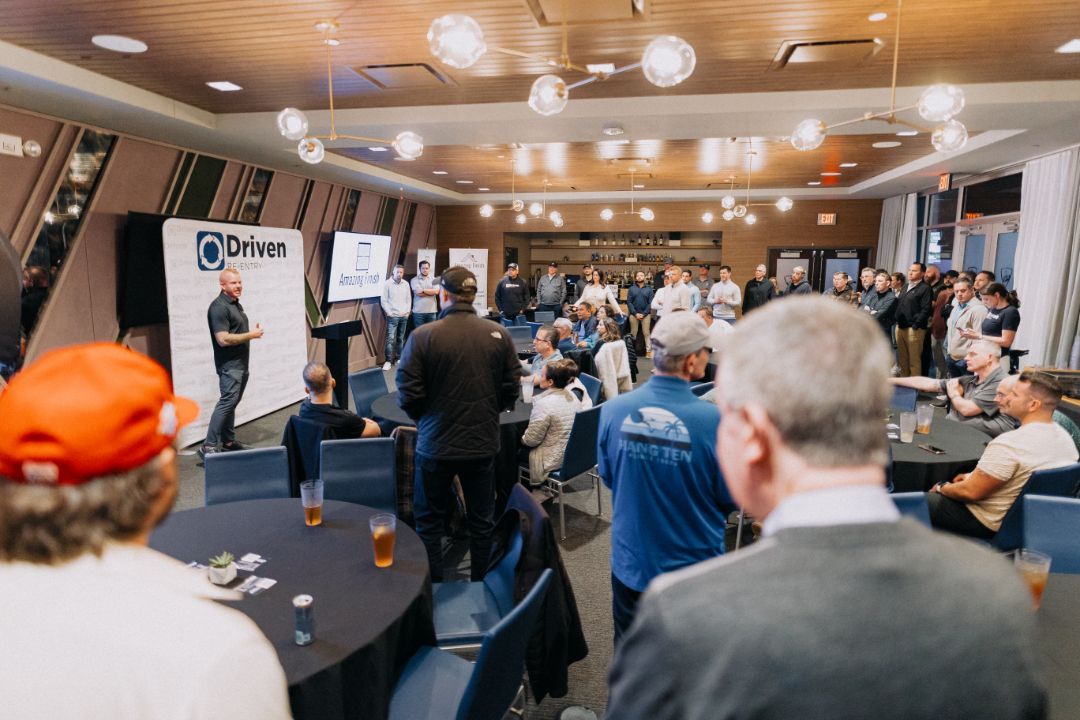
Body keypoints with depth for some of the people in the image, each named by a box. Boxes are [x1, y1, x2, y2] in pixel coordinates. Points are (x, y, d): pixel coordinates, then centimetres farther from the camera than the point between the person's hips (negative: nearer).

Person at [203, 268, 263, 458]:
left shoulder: (236, 304, 13)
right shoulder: (219, 307, -16)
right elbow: (223, 339, -23)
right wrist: (251, 335, -17)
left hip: (241, 363, 9)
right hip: (229, 364, -9)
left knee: (232, 402, 12)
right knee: (227, 402, -13)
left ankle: (228, 441, 20)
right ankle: (209, 446, -11)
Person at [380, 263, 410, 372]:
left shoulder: (406, 284, 9)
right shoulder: (387, 283, -4)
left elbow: (409, 299, 14)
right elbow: (383, 300, -4)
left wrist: (407, 311, 3)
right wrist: (389, 313, -9)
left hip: (404, 316, 4)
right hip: (392, 316, -4)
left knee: (401, 338, 8)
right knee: (390, 338, -9)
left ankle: (399, 358, 18)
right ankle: (388, 361, -5)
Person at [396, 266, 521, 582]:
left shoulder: (422, 336, -15)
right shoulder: (499, 334, -7)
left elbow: (408, 396, -11)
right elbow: (511, 390, -1)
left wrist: (425, 419, 9)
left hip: (435, 443, -2)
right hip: (483, 442, 2)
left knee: (429, 521, 16)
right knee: (481, 520, 18)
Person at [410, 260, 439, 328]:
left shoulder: (434, 280, 10)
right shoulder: (414, 280, 2)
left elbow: (436, 291, -7)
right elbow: (419, 293, -11)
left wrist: (423, 290, -9)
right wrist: (431, 292, -2)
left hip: (432, 311, 2)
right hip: (418, 311, -2)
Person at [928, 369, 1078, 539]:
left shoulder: (1009, 443, -32)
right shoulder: (1065, 437, -4)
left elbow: (971, 492, -24)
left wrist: (942, 488, -5)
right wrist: (974, 476, 12)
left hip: (990, 525, -9)